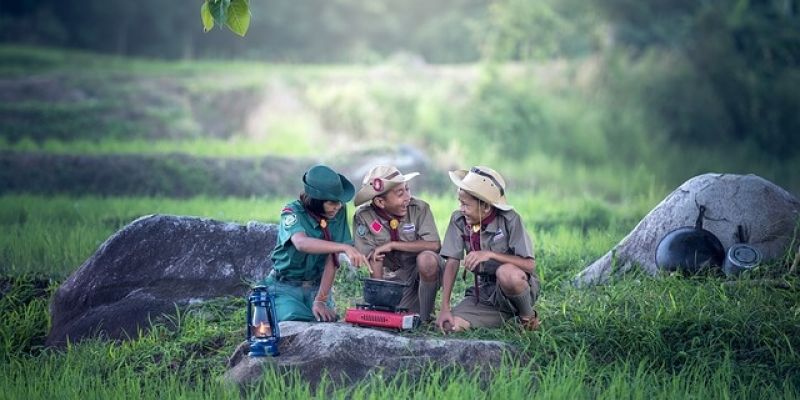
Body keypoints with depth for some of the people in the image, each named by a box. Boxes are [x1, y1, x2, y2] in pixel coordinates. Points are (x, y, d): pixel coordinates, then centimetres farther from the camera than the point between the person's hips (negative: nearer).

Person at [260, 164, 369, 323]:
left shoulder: (339, 213, -7)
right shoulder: (292, 213, -17)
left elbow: (332, 259, -11)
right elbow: (301, 243, -39)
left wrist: (320, 300, -19)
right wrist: (344, 247, -52)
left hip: (318, 287, 4)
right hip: (286, 287, -4)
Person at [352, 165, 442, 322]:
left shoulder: (419, 208, -16)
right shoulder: (363, 217, -13)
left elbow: (434, 245, -25)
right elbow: (374, 259, -14)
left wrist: (392, 245, -23)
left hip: (424, 272, -2)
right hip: (393, 277, 2)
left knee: (426, 259, -34)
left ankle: (425, 318, -16)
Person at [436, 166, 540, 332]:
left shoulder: (509, 220, -15)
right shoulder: (458, 220, -3)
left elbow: (530, 265, -21)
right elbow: (451, 263, -4)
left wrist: (490, 254, -30)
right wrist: (445, 308, -13)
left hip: (518, 286, -5)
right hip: (484, 292, 5)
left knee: (506, 273, -40)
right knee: (450, 325, -20)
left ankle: (528, 317, -9)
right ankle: (505, 317, 5)